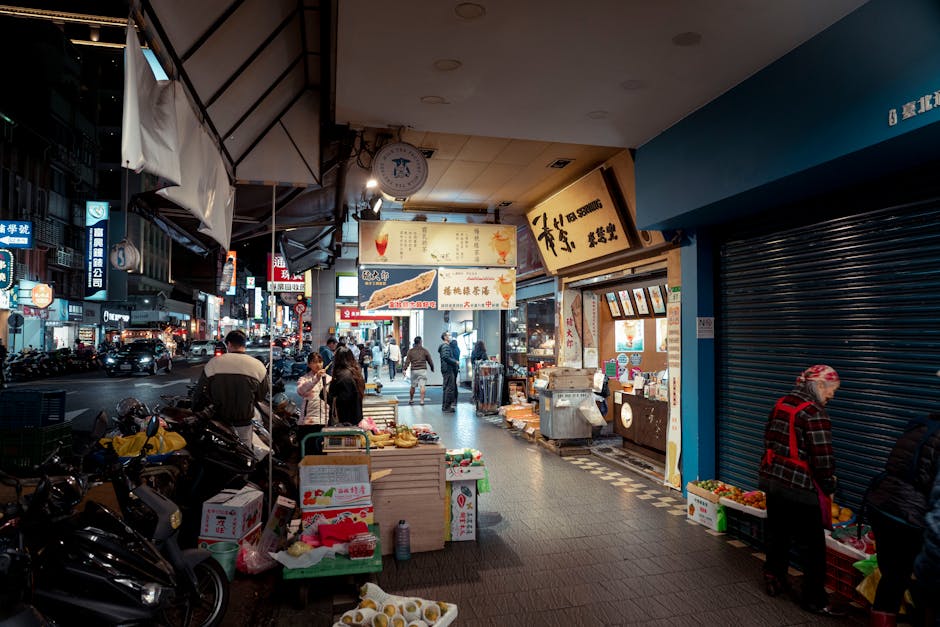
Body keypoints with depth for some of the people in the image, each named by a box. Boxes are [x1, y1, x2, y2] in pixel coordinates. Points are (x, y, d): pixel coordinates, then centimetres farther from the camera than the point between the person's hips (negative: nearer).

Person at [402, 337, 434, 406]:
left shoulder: (410, 351, 4)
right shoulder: (424, 350, 2)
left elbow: (407, 361, -4)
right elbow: (430, 360, 7)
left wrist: (404, 369, -5)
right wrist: (432, 368, 20)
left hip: (414, 370, 2)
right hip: (423, 370, -2)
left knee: (413, 386, 13)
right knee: (422, 386, -3)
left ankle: (411, 400, 23)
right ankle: (422, 400, -9)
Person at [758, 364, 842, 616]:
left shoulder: (782, 403, 6)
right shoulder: (814, 412, -18)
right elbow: (823, 458, -18)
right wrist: (828, 487, -2)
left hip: (773, 480, 8)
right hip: (800, 487, -8)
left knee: (777, 534, 21)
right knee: (812, 546, 7)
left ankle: (774, 581, 34)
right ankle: (814, 600, 18)